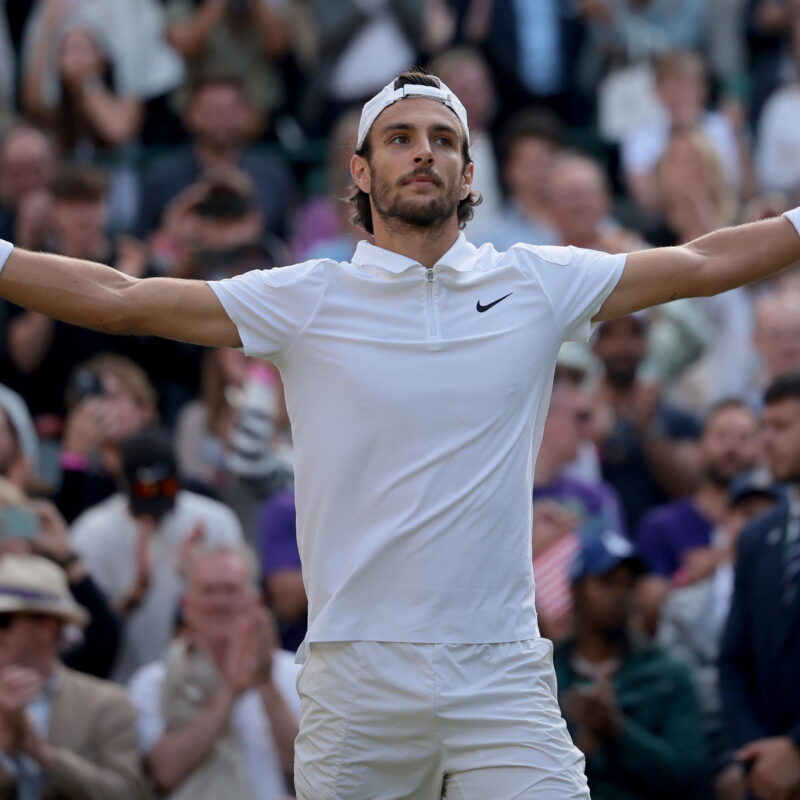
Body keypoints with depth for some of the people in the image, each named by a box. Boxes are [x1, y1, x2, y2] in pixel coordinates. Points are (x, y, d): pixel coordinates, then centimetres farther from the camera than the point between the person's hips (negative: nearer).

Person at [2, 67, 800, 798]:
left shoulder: (538, 285, 8)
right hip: (356, 680, -1)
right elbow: (120, 300, 1)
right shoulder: (308, 301, 4)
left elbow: (702, 263, 12)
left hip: (502, 677, 1)